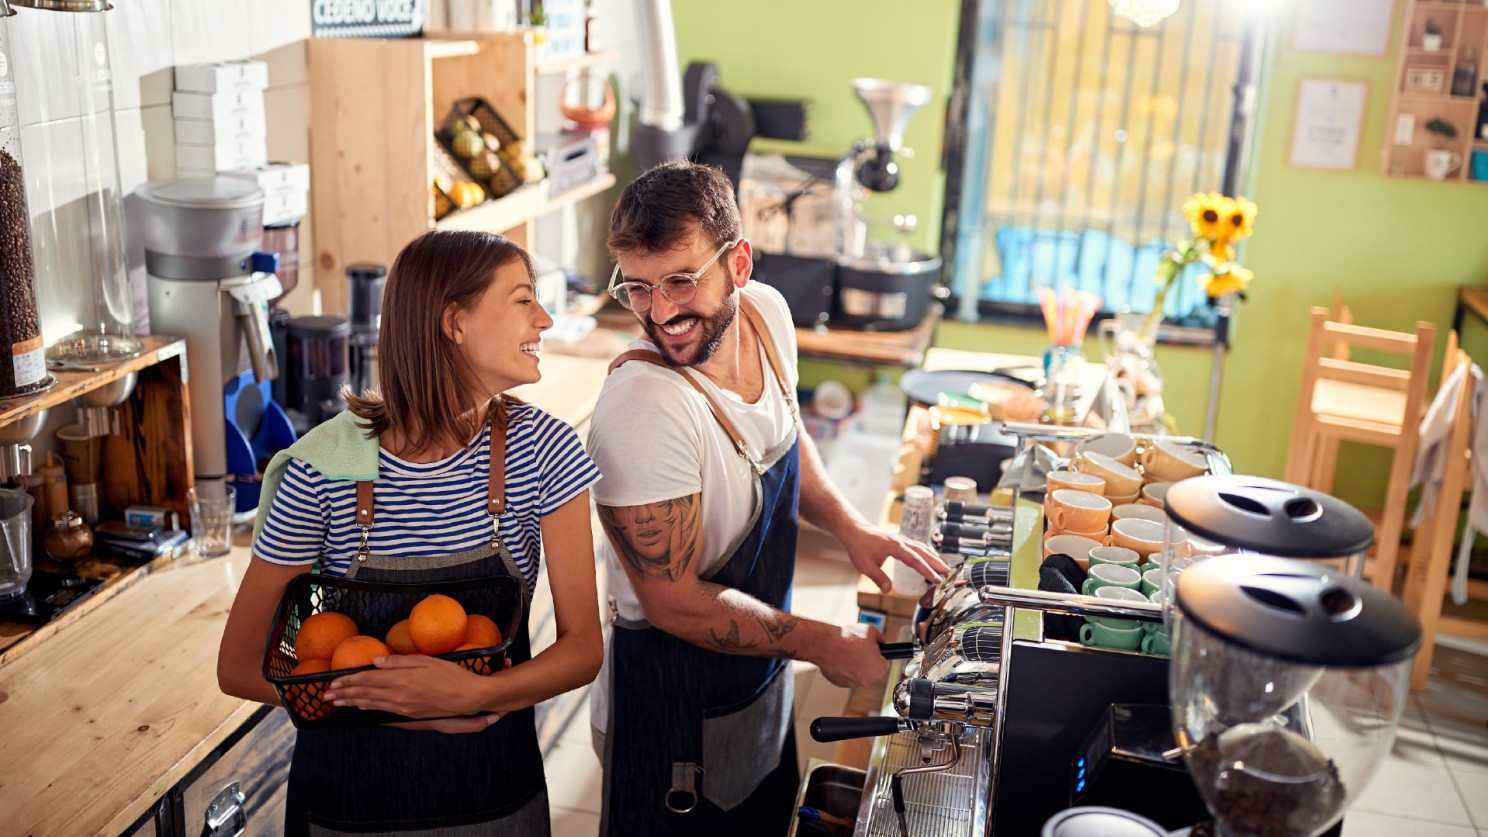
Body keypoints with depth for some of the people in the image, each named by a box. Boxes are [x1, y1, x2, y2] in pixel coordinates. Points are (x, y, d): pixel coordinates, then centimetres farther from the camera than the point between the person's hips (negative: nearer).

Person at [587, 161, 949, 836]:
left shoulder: (767, 312, -11)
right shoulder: (640, 412, -34)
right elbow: (675, 602, -27)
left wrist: (848, 526, -5)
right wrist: (823, 644, -18)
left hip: (761, 673, 7)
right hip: (675, 707, -7)